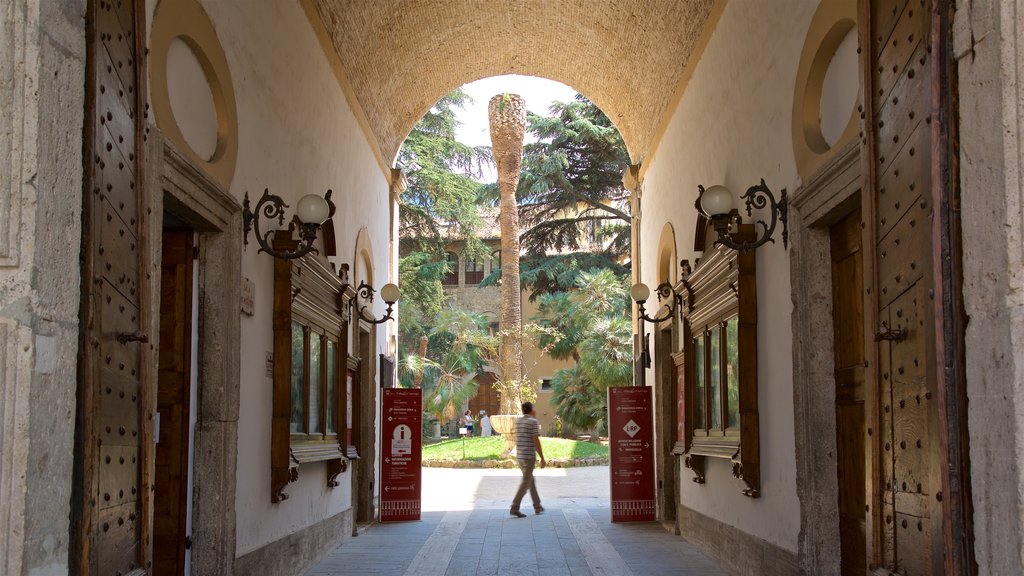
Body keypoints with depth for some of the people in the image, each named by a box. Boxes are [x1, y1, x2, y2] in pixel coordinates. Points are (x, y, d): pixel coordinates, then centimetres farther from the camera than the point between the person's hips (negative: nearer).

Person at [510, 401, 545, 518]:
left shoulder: (518, 421, 10)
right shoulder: (534, 422, -11)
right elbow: (536, 441, -15)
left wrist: (533, 416, 27)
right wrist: (542, 458, -10)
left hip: (519, 456, 8)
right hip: (529, 456, -8)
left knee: (531, 481, 18)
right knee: (526, 483, -6)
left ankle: (537, 507, 22)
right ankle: (514, 508, -13)